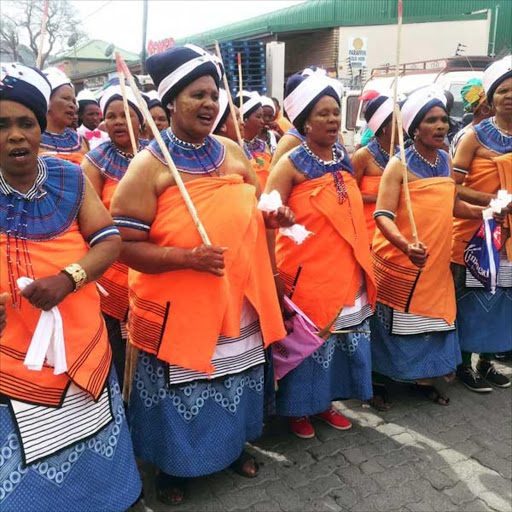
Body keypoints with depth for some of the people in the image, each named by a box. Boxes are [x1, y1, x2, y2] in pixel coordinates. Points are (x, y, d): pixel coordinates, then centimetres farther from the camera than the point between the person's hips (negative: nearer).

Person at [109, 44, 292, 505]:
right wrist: (188, 257, -27)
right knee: (183, 389, 11)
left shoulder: (233, 153, 4)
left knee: (233, 380, 22)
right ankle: (172, 466, 38)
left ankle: (233, 445, 48)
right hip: (177, 308, -5)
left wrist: (273, 218, -6)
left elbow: (253, 213, 17)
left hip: (237, 299, 5)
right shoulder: (148, 166, -13)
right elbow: (124, 246, -16)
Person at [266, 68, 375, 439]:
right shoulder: (292, 164, -9)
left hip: (346, 273, 6)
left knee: (342, 337, 15)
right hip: (307, 276, -6)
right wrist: (274, 275, -22)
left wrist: (363, 263, 18)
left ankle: (325, 402, 34)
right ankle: (298, 409, 26)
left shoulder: (344, 159, 9)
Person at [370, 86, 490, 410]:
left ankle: (425, 378, 33)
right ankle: (380, 382, 23)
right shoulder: (399, 165, -13)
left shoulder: (446, 161, 7)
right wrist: (407, 245, -35)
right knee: (393, 322, 5)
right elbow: (383, 215, -20)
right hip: (398, 261, -6)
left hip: (436, 261, 6)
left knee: (433, 319, 14)